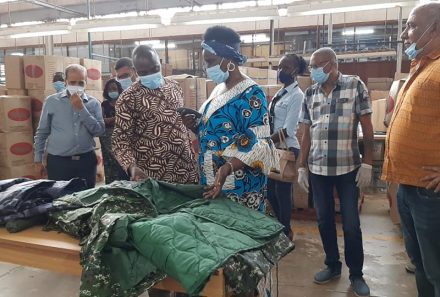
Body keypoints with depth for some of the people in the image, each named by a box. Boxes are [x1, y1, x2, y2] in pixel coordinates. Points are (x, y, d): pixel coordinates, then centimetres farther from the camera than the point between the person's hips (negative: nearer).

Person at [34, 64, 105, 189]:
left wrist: (81, 108, -12)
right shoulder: (52, 101, 2)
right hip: (58, 161, -1)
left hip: (86, 160, 1)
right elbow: (42, 132, 8)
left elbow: (99, 131, -7)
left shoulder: (93, 103, 3)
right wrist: (38, 157, 7)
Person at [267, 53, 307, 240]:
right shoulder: (281, 93, 11)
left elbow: (288, 130, -20)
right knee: (270, 189, 16)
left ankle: (286, 231, 24)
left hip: (287, 149, -8)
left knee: (282, 191, 4)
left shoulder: (296, 95, -14)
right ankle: (281, 225, 36)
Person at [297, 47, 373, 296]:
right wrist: (302, 166, 6)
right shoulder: (310, 94, 7)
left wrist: (367, 164, -10)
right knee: (324, 221, 11)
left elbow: (367, 128, -4)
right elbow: (307, 133, 9)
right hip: (317, 169, 3)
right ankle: (333, 265, 31)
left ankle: (356, 274, 24)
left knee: (351, 225, 5)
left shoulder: (355, 86, -3)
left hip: (348, 168, -3)